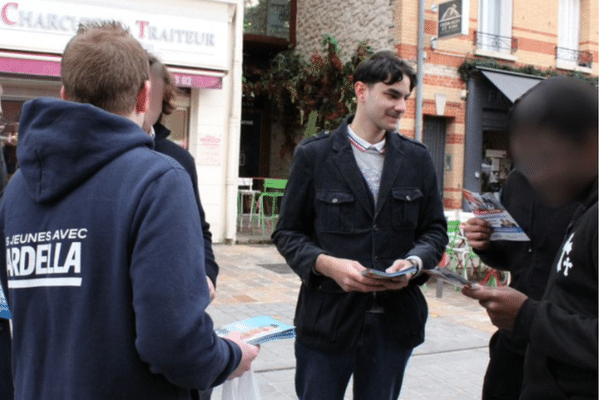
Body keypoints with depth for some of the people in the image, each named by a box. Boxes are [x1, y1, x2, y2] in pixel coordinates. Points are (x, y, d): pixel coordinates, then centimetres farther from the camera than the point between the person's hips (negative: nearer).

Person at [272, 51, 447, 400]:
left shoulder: (418, 159, 7)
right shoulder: (314, 155, -2)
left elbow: (435, 230, 10)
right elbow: (288, 232, 0)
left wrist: (414, 262, -11)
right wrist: (326, 264, -18)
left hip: (396, 321, 3)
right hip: (328, 316, -2)